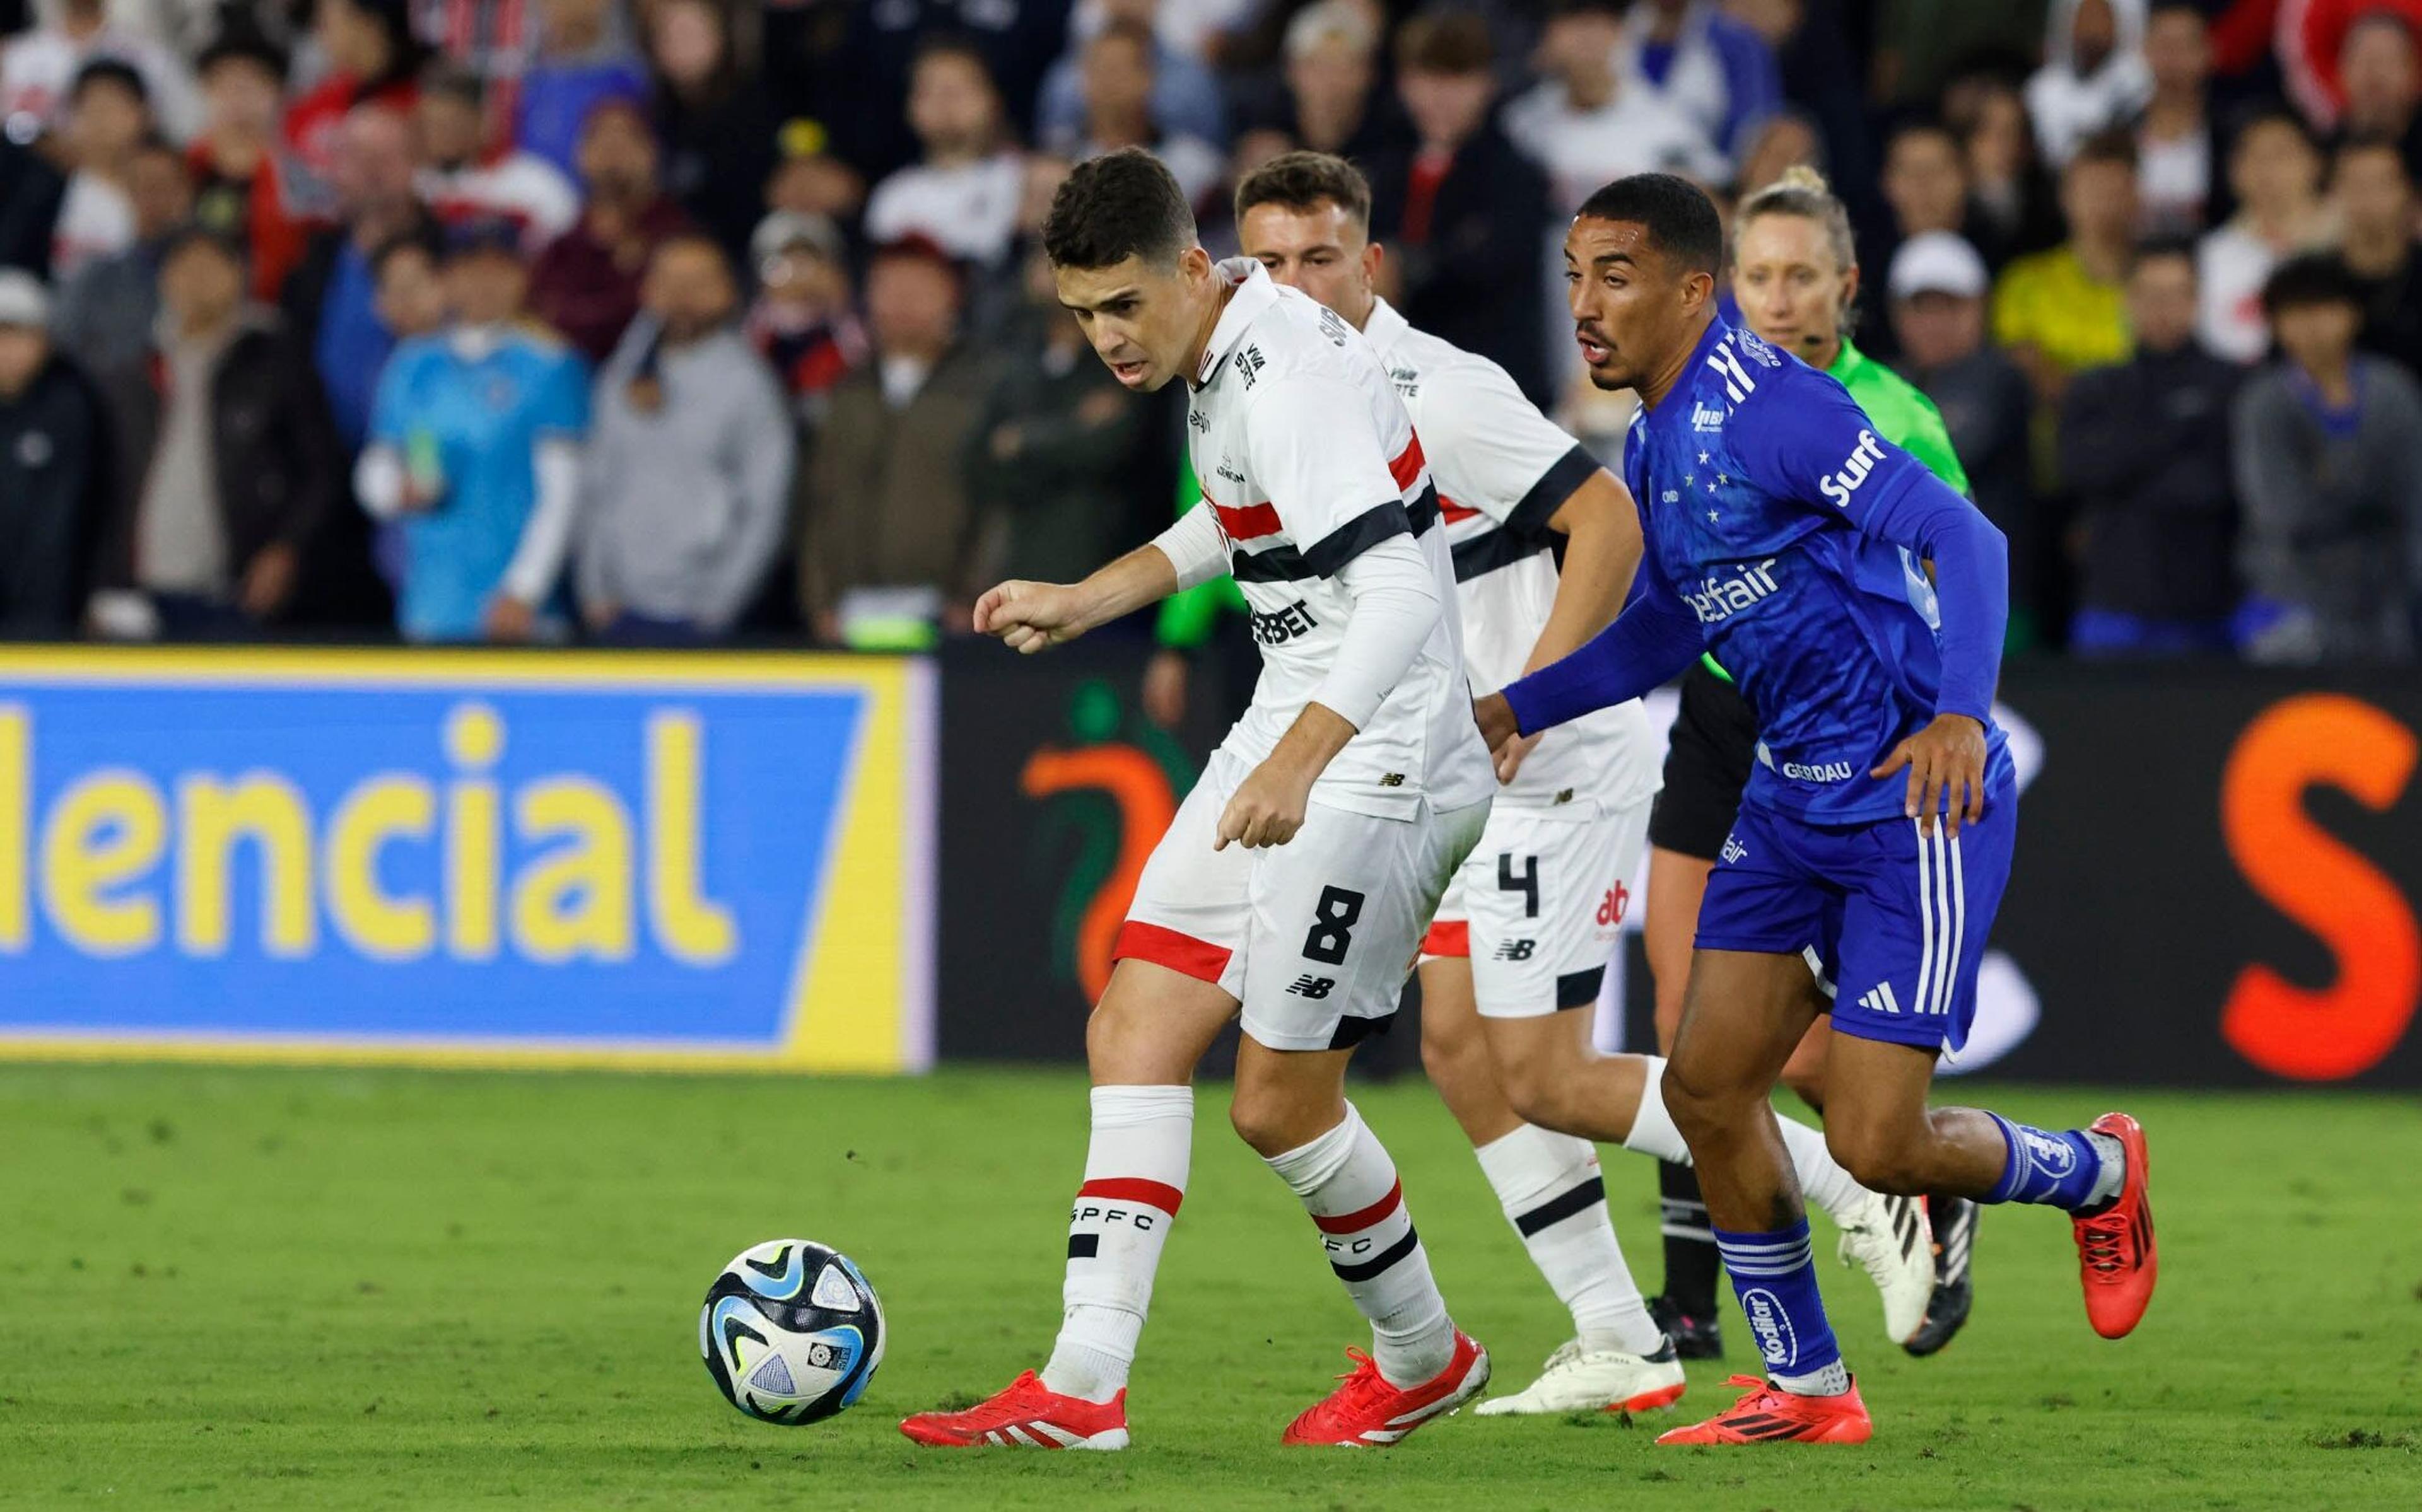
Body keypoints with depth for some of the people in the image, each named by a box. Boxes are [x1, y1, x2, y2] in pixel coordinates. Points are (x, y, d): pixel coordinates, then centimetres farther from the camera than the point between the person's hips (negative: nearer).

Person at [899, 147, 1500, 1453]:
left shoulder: (1289, 383, -23)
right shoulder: (1220, 359, 8)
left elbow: (1401, 594, -33)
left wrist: (1300, 762, -44)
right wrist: (1085, 602, 25)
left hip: (1375, 761, -10)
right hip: (1287, 738, 10)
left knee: (1280, 1100, -3)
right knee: (1134, 1030, 1)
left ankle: (1423, 1357, 21)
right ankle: (1085, 1384, -3)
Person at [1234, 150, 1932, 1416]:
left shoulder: (1435, 396, -19)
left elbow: (1609, 520, -21)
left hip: (1560, 770, -10)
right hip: (1472, 783, 10)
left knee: (1543, 1077, -10)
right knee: (1459, 1048, 8)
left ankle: (1861, 1188, -4)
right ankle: (1619, 1349, 13)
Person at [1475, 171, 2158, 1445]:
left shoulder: (1768, 410, -21)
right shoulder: (1655, 444, 8)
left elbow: (1960, 537, -29)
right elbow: (1667, 626, 26)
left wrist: (1960, 716, -42)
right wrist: (1515, 709, 19)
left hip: (1918, 802, -9)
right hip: (1791, 798, 9)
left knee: (1873, 1142, -9)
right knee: (1706, 1087, 2)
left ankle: (2094, 1174, 22)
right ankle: (1806, 1390, 16)